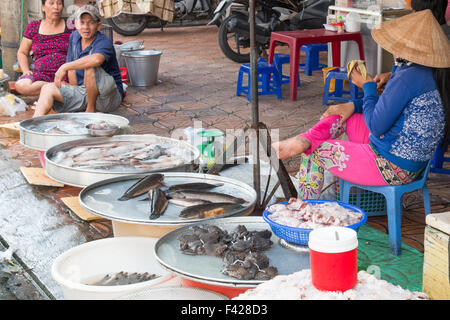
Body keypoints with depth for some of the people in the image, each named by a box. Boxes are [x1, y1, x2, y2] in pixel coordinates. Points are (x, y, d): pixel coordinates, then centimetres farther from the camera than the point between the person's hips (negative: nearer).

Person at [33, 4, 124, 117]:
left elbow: (96, 59, -43)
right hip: (83, 91, 7)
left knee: (90, 67, -32)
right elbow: (71, 68, 16)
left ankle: (91, 109, -16)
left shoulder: (104, 42, -19)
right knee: (48, 88, -7)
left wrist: (64, 67, -37)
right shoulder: (74, 36, 6)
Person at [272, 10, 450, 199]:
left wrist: (368, 86, -5)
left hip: (391, 169, -10)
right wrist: (353, 106, 8)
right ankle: (303, 140, -5)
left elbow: (376, 126, -20)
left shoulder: (409, 78, -25)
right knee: (341, 115, 18)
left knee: (314, 154, 7)